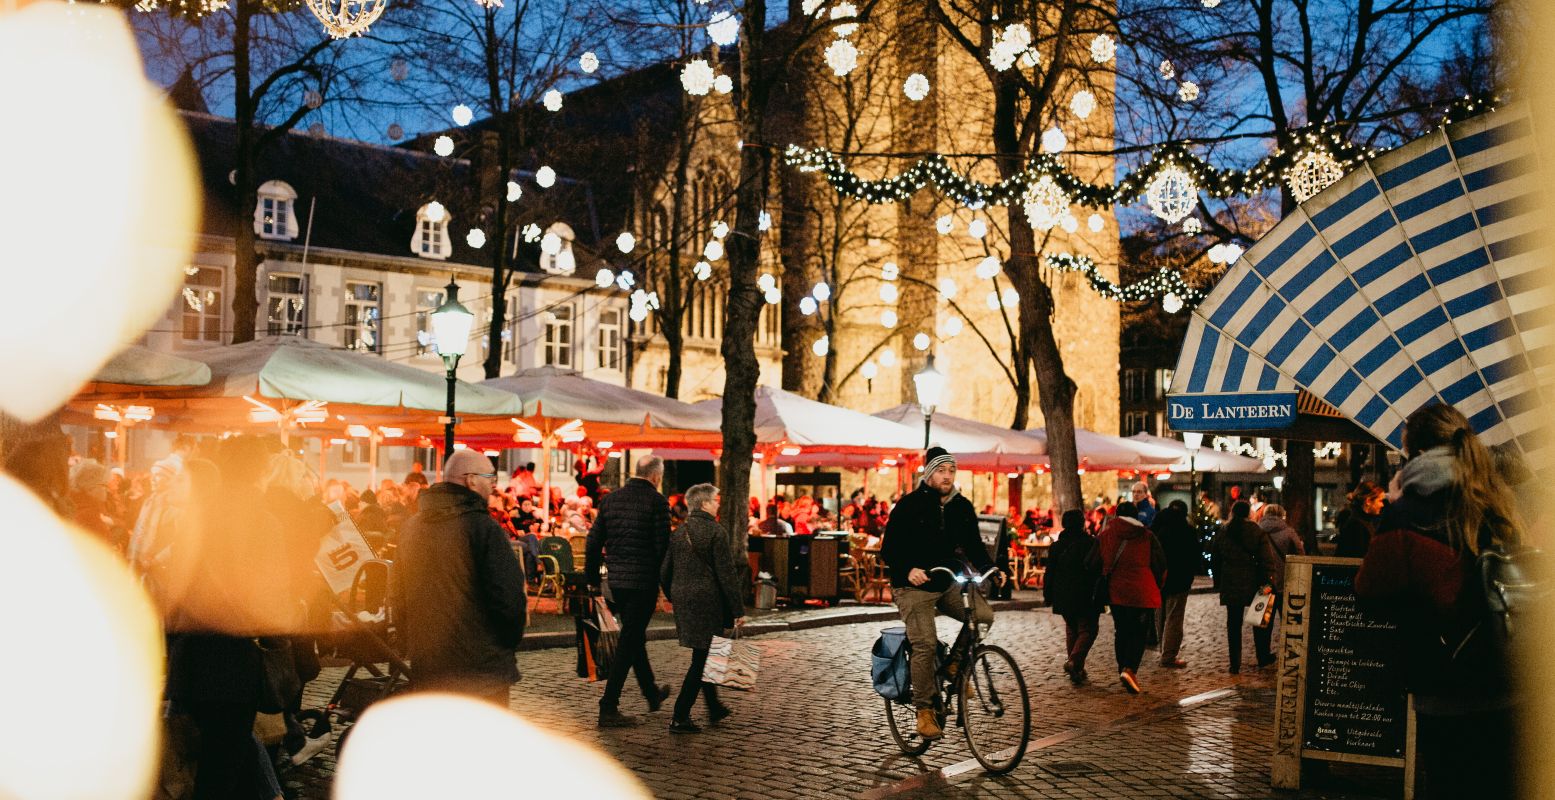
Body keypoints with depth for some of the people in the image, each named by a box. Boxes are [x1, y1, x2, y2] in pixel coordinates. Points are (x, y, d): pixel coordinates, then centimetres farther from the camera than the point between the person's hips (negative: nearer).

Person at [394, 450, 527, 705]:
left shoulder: (412, 527, 7)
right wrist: (510, 643, -1)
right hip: (482, 665, -7)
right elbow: (510, 595, -18)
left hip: (426, 665, 7)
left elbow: (399, 593, 16)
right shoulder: (483, 528, -16)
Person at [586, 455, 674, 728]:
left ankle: (652, 694, 38)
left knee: (634, 636, 21)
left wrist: (592, 577, 17)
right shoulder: (657, 502, -11)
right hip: (643, 580, -7)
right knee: (629, 642, 0)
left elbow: (595, 541, 9)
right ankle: (608, 708, 0)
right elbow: (663, 546, -14)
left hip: (617, 581, 7)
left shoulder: (610, 499, 7)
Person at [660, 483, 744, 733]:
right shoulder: (716, 532, -12)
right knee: (701, 660, -1)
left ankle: (714, 707, 33)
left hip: (683, 600, 7)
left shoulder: (678, 532, 8)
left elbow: (665, 572, 10)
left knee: (703, 657, 21)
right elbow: (727, 574, -13)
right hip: (708, 600, -7)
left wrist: (674, 598, 25)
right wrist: (738, 610, -9)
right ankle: (680, 717, -3)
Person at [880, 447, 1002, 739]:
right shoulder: (910, 505, -10)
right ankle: (924, 711, -1)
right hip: (914, 587, -5)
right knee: (925, 645, -16)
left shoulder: (962, 507, 5)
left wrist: (991, 570, -8)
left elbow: (974, 546, 10)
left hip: (948, 584, 5)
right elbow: (888, 550, -12)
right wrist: (908, 569, -30)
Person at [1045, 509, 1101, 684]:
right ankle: (1074, 661, -20)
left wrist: (1048, 596, 14)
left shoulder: (1056, 546, 5)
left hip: (1063, 596, 5)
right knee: (1087, 630, 2)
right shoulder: (1091, 543, -8)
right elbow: (1098, 571, -9)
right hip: (1085, 597, -5)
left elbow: (1050, 573, 7)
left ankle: (1076, 670, 14)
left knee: (1071, 630, 16)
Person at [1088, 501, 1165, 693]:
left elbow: (1093, 564, 6)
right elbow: (1161, 566, 1)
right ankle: (1130, 669, -17)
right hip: (1142, 593, -3)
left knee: (1121, 632, 16)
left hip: (1115, 592, 3)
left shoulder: (1104, 535, 3)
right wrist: (1157, 588, 15)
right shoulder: (1147, 536, -2)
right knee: (1138, 633, 1)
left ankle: (1123, 670, 20)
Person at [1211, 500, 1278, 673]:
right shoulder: (1258, 533, -5)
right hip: (1253, 584, -2)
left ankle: (1235, 664, 4)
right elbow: (1267, 560, -11)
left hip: (1230, 585, 2)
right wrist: (1268, 581, -11)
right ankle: (1263, 658, 24)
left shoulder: (1222, 533, 4)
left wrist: (1218, 583, 15)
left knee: (1233, 623, 5)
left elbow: (1216, 560, 9)